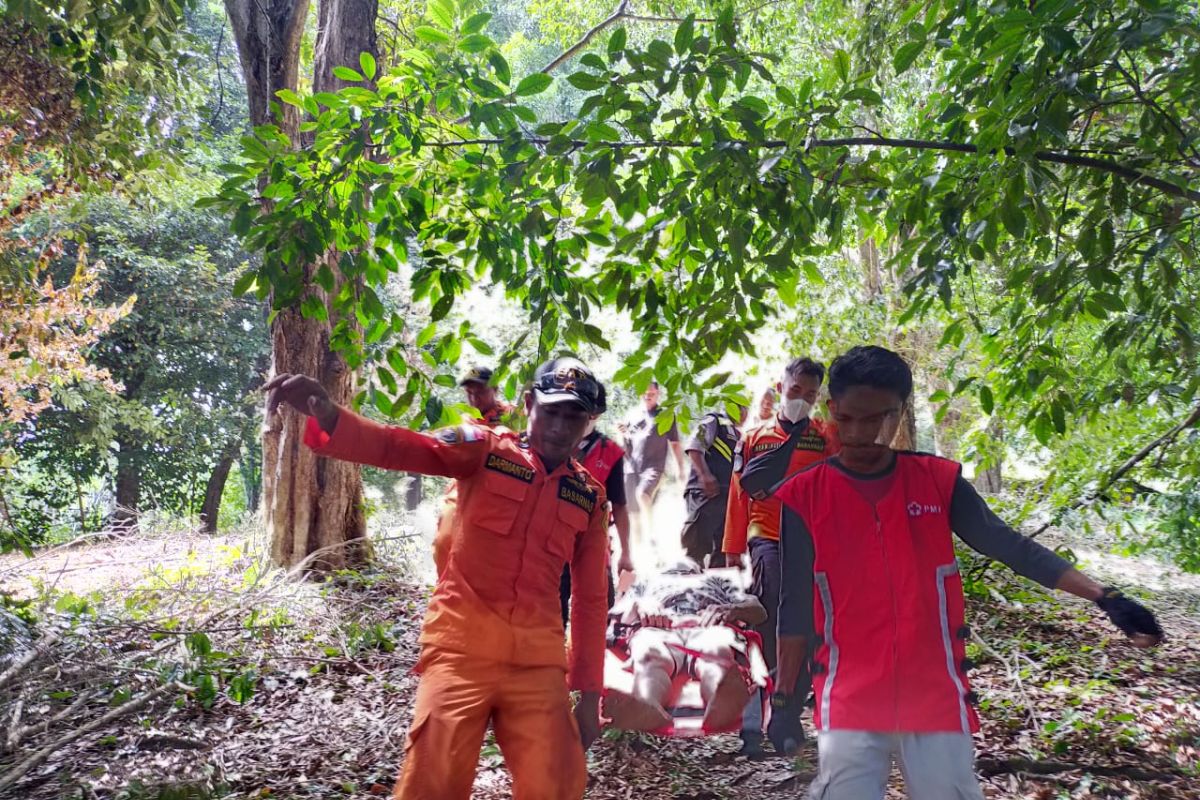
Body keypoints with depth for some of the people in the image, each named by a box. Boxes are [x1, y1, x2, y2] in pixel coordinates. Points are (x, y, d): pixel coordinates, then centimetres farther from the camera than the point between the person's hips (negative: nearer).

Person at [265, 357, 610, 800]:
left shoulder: (589, 498, 8)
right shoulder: (485, 448, 0)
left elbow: (591, 598, 12)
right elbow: (399, 447, -16)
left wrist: (589, 691, 11)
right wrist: (327, 416, -35)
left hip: (537, 660, 3)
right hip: (462, 646, -3)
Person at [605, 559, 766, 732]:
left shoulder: (716, 580, 44)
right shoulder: (647, 582, 45)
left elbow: (759, 611, 28)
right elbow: (615, 613, 26)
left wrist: (729, 609, 4)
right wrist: (639, 606, 2)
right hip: (657, 630, 0)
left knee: (716, 653, -40)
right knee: (650, 656, -39)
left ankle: (722, 704, -71)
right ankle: (645, 708, -70)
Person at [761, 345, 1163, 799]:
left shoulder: (938, 480, 2)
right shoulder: (805, 496, -2)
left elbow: (1012, 547, 2)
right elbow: (793, 607, 3)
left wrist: (1105, 597, -7)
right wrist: (785, 698, 4)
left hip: (937, 696, 1)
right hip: (849, 701, -1)